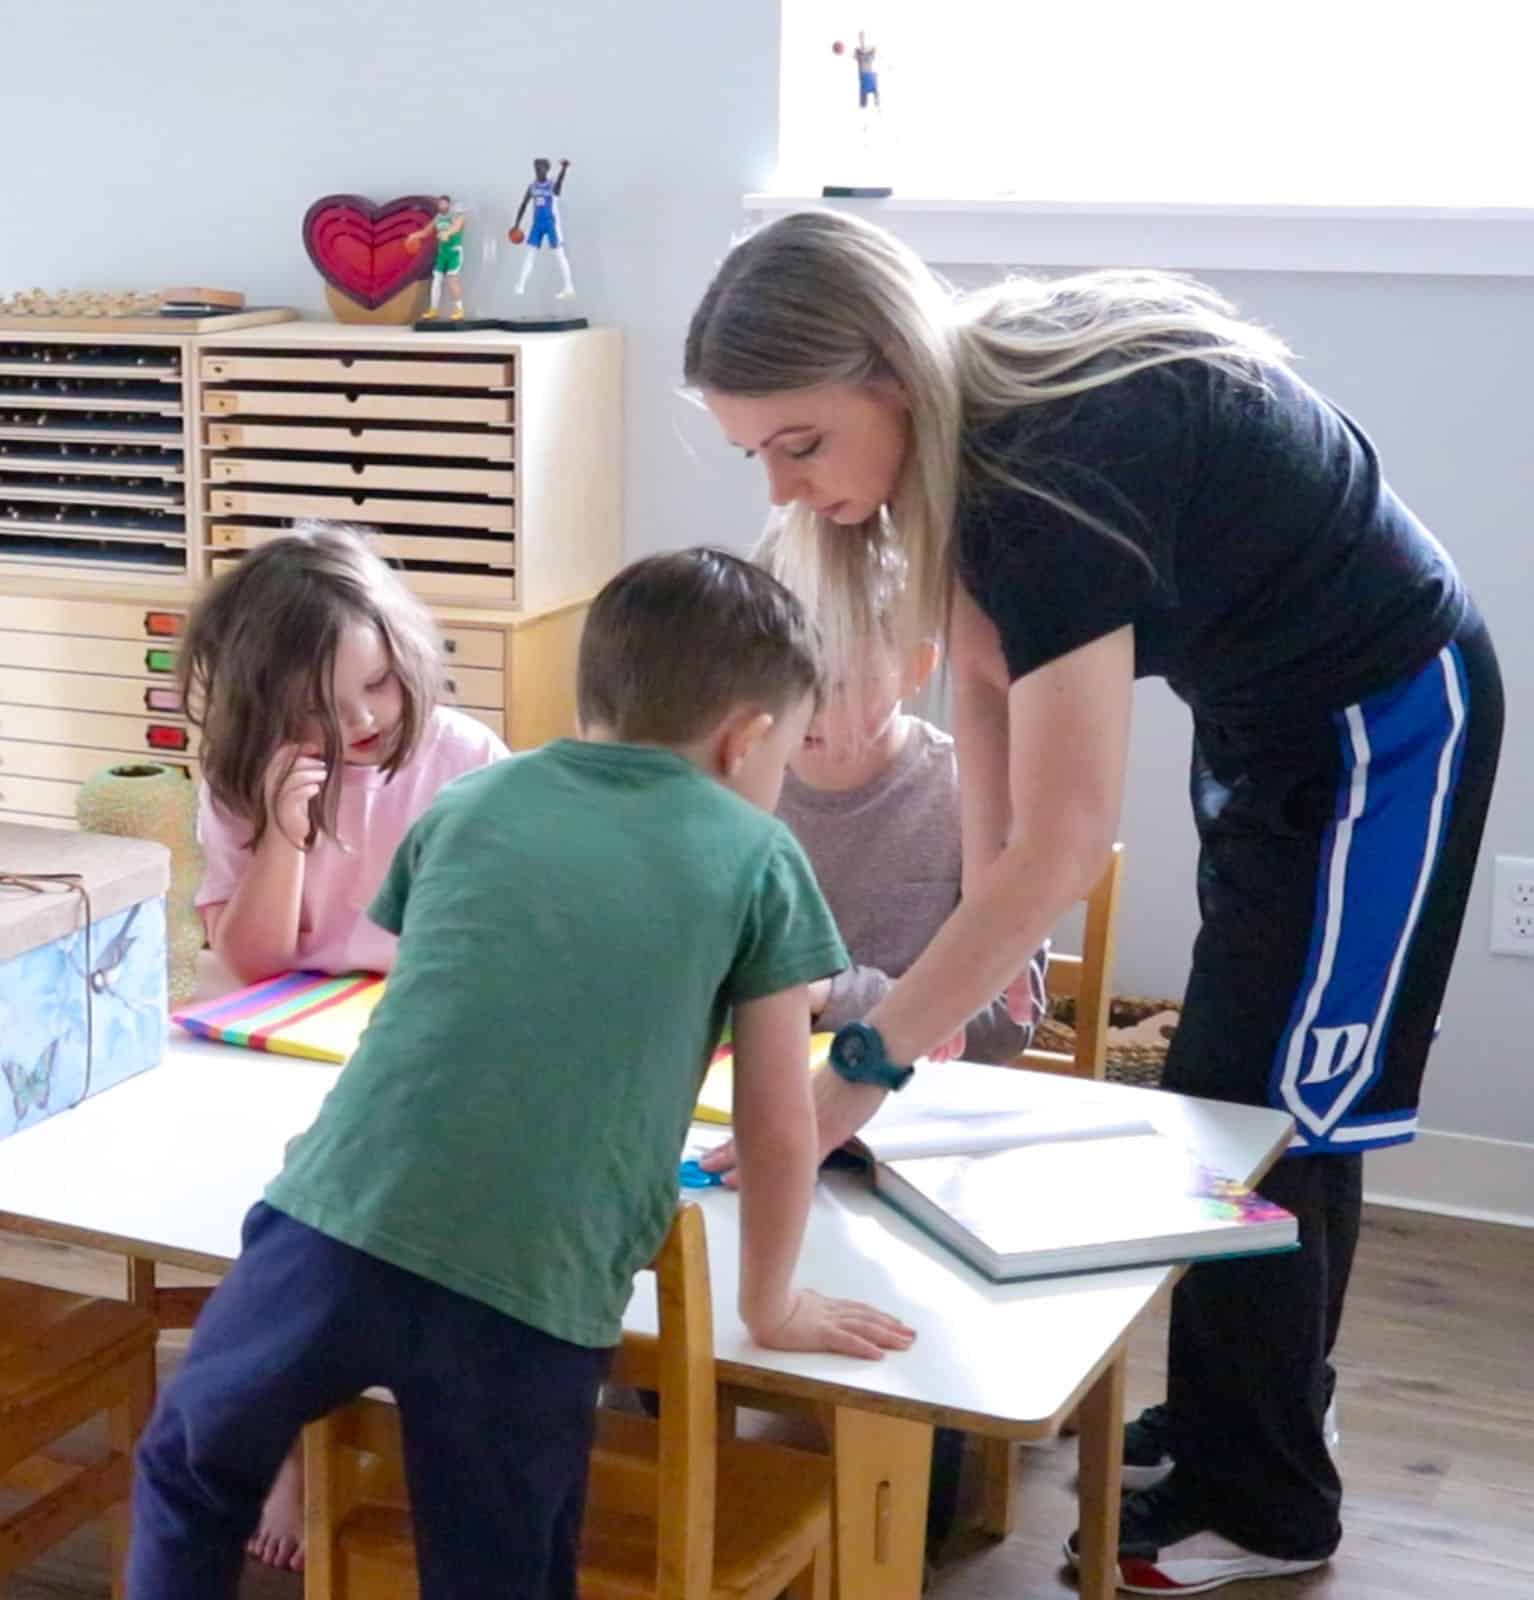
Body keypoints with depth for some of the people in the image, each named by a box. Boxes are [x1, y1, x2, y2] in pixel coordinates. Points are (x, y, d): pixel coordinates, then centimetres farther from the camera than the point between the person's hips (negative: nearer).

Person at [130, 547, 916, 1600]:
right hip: (531, 1290, -3)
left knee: (189, 1474, 29)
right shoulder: (757, 859, 7)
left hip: (336, 1226, 3)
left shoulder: (470, 800, 17)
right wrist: (772, 1306, 24)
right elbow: (777, 1130, 8)